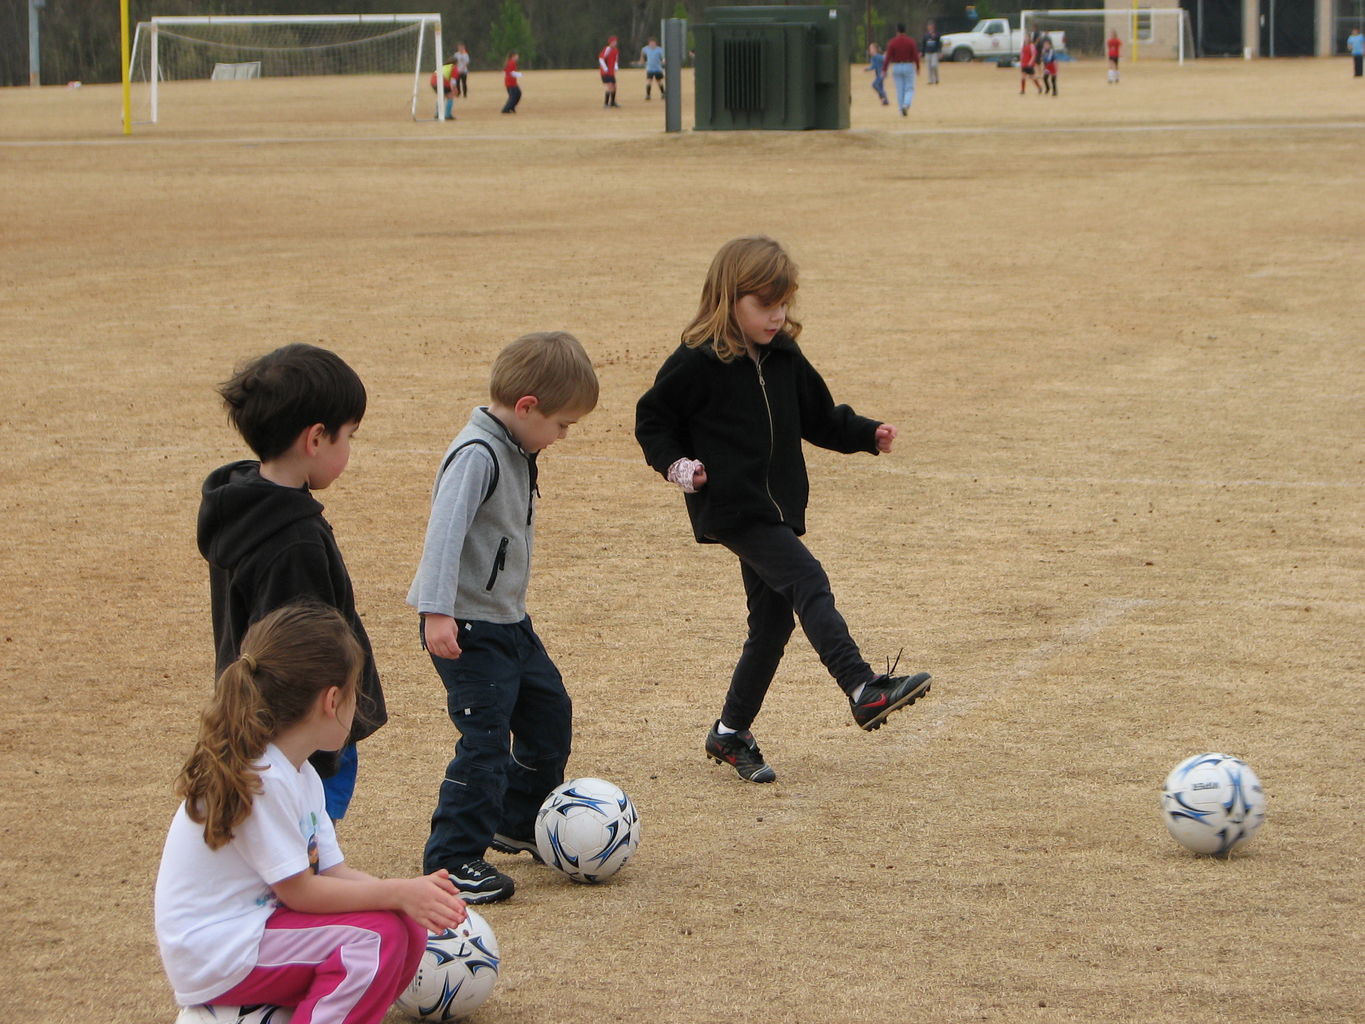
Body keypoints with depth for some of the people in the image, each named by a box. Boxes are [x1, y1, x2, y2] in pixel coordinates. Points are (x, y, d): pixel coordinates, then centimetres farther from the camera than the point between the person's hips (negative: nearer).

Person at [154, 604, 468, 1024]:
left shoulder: (301, 774, 10)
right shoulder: (260, 780, -21)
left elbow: (334, 872, 4)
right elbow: (298, 890, -20)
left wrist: (408, 892, -13)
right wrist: (396, 893, -22)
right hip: (215, 954, -10)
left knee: (407, 928, 1)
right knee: (377, 934, -20)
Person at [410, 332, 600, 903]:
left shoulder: (518, 453, 10)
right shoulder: (478, 455, -22)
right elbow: (444, 532, -31)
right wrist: (436, 612, -40)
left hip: (509, 621, 10)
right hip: (468, 631, -10)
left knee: (550, 714, 19)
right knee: (485, 738, -13)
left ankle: (518, 823, 36)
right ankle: (452, 860, -7)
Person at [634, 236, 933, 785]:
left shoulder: (785, 359, 10)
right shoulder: (697, 364, -10)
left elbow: (820, 417, 21)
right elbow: (652, 419, -2)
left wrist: (867, 433, 7)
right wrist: (675, 464, -16)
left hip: (779, 508, 8)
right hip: (731, 508, -8)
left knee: (772, 621, 10)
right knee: (808, 581, -23)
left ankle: (731, 734, 22)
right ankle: (863, 689, -31)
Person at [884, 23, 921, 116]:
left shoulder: (892, 42, -6)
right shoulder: (911, 41, -6)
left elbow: (888, 57, -9)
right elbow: (916, 56, -8)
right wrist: (918, 68, 6)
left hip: (896, 67, 1)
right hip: (908, 67, -1)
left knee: (900, 90, 9)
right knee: (909, 89, 7)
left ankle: (902, 111, 10)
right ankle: (906, 105, -20)